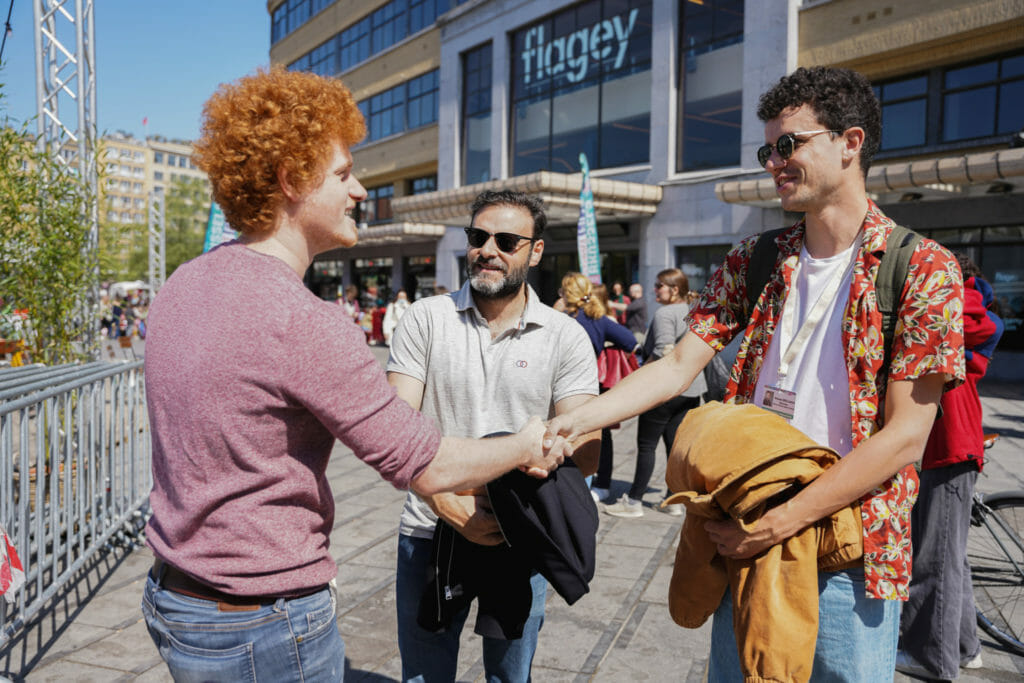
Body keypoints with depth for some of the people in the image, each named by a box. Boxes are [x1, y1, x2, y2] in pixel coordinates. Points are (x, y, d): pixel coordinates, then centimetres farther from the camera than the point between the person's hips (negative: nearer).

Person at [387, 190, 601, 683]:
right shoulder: (425, 319, -3)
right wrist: (445, 502, -23)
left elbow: (584, 452, -7)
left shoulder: (566, 338, -3)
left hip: (521, 540, 0)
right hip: (430, 532, 0)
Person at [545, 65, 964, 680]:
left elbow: (904, 438, -14)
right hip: (745, 541, 4)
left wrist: (780, 523, -18)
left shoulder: (924, 270, -9)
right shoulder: (752, 263, 5)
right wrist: (570, 422, -15)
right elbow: (679, 366, -1)